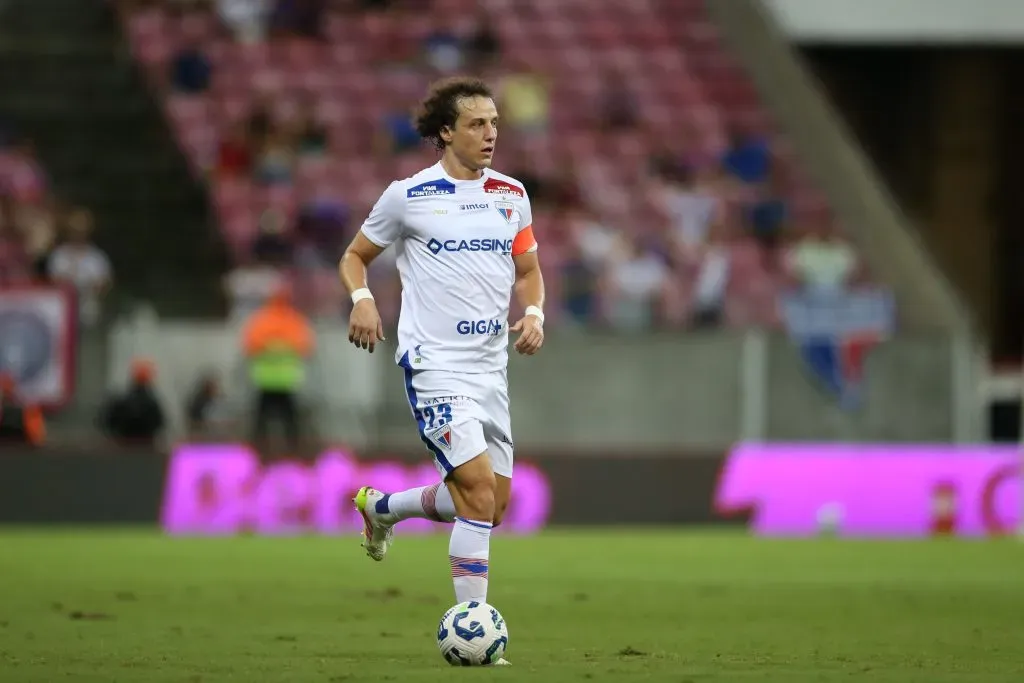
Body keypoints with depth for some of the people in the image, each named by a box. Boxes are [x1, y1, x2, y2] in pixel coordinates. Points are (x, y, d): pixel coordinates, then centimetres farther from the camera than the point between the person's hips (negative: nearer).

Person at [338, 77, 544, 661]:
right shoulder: (408, 196, -4)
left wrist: (534, 313, -1)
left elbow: (528, 269, 20)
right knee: (479, 487, -19)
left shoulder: (511, 195, 9)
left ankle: (382, 507, 35)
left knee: (492, 505, 8)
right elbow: (356, 256, 8)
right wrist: (362, 300, -13)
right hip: (435, 364, -6)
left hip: (491, 366, 6)